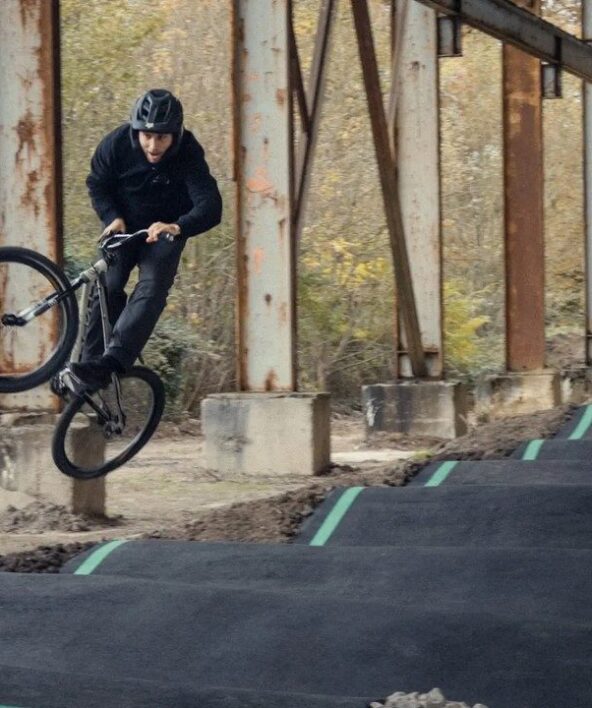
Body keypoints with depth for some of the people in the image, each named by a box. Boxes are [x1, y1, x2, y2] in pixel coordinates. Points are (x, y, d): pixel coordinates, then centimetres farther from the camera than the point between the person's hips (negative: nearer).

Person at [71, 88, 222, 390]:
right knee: (106, 288, -14)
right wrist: (112, 217, -22)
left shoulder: (189, 155, -28)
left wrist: (177, 227, -56)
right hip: (123, 226, 2)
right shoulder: (117, 144, -21)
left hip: (165, 230, -2)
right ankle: (91, 364, -9)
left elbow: (210, 207, -37)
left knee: (152, 289, -23)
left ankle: (111, 360, -35)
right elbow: (97, 185, -4)